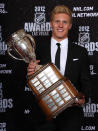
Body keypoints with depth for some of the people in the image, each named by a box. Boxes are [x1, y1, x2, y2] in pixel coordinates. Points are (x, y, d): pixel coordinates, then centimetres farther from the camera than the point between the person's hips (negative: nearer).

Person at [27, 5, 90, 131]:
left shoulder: (80, 52, 6)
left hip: (71, 111, 0)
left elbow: (85, 82, 7)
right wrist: (30, 73, -15)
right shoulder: (39, 50, 4)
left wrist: (83, 97, -13)